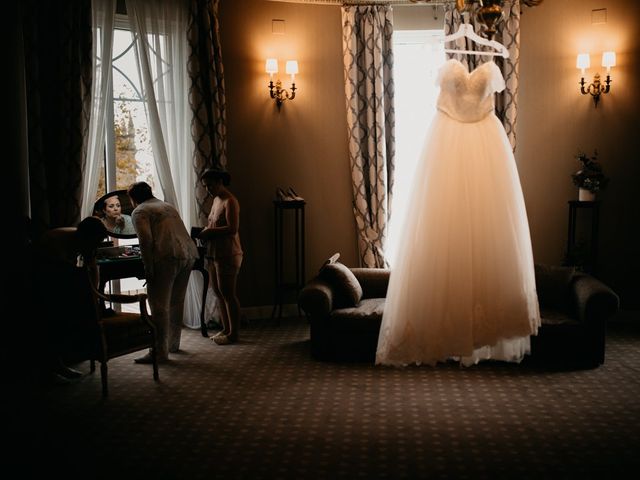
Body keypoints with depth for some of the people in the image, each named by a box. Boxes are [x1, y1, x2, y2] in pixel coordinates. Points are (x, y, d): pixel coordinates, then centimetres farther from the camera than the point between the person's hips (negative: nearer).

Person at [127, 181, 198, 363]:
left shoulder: (139, 212, 5)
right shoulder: (168, 206, 28)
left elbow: (145, 240, -10)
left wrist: (148, 269, -9)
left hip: (167, 257, -8)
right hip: (189, 254, 8)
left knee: (159, 306, -5)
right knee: (177, 302, 18)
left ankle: (160, 351, -5)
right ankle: (173, 343, 28)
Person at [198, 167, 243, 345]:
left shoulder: (230, 201, -14)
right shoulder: (216, 200, 15)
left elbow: (232, 228, -23)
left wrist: (209, 232, -19)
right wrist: (205, 231, 5)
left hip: (227, 255, -9)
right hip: (214, 254, 10)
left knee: (228, 294, -4)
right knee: (219, 293, 13)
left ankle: (234, 333, 5)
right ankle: (226, 329, 23)